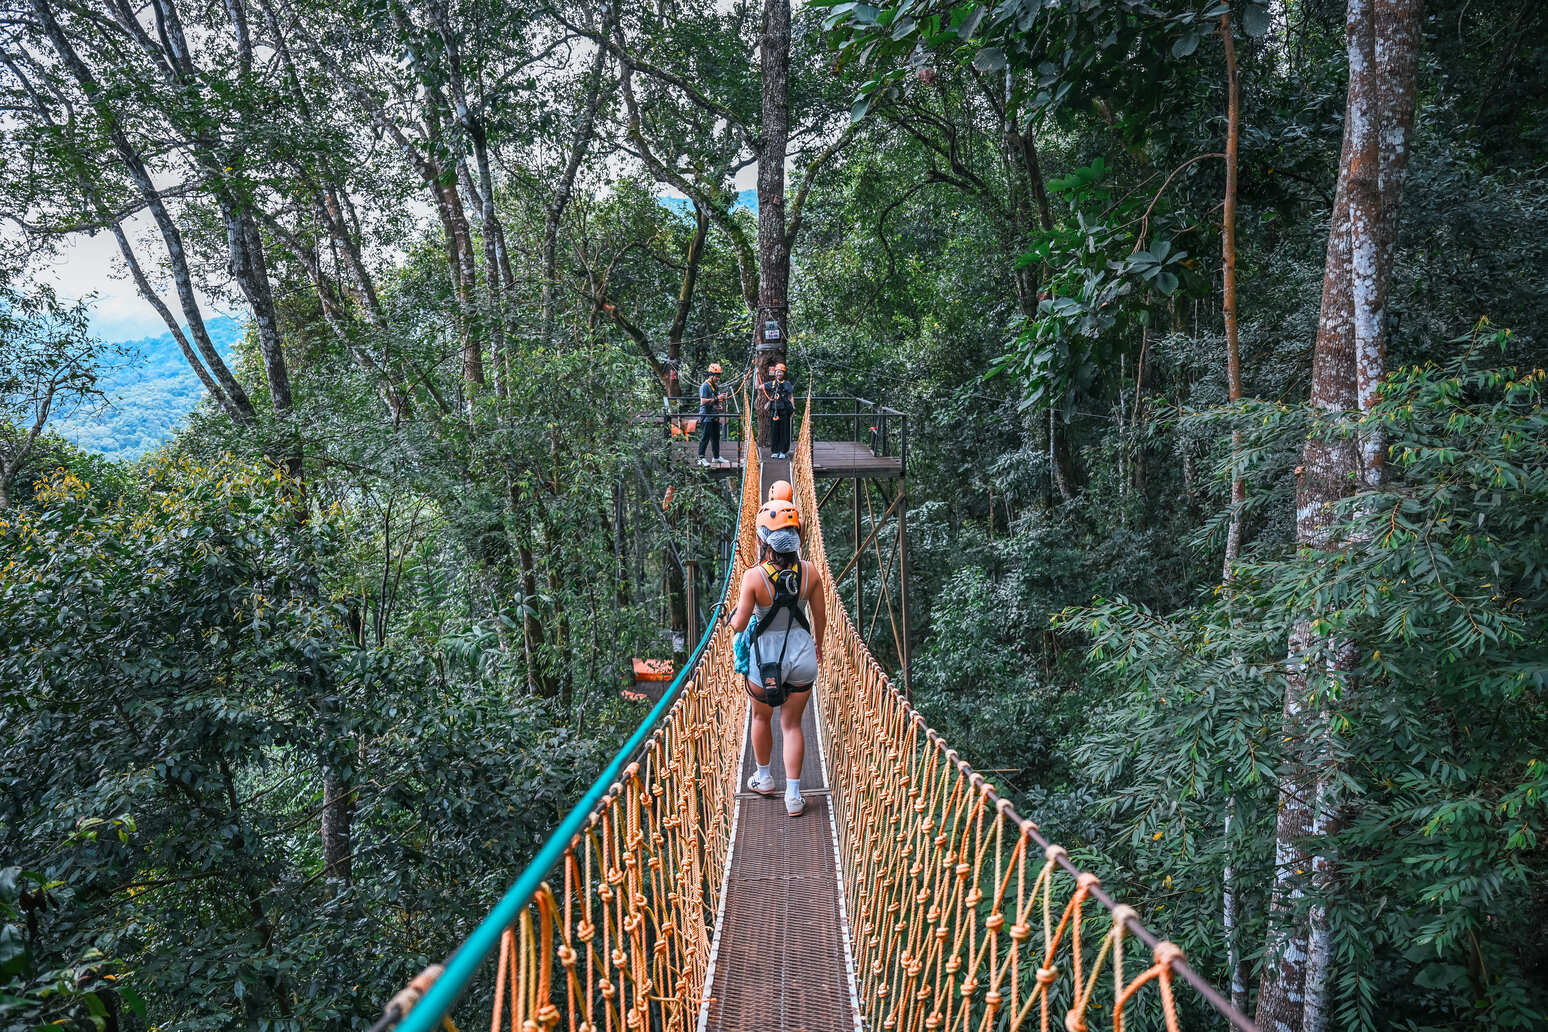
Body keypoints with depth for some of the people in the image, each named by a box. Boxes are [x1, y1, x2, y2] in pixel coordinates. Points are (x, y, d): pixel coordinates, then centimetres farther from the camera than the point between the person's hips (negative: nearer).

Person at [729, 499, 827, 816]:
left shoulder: (753, 576, -20)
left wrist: (734, 612, 8)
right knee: (792, 724, 15)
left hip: (767, 655, -2)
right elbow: (820, 617, 1)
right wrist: (817, 644, 20)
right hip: (802, 652, 2)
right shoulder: (810, 572, -10)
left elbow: (739, 624, -15)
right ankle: (793, 795, 13)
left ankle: (764, 778, 41)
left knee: (762, 718, 24)